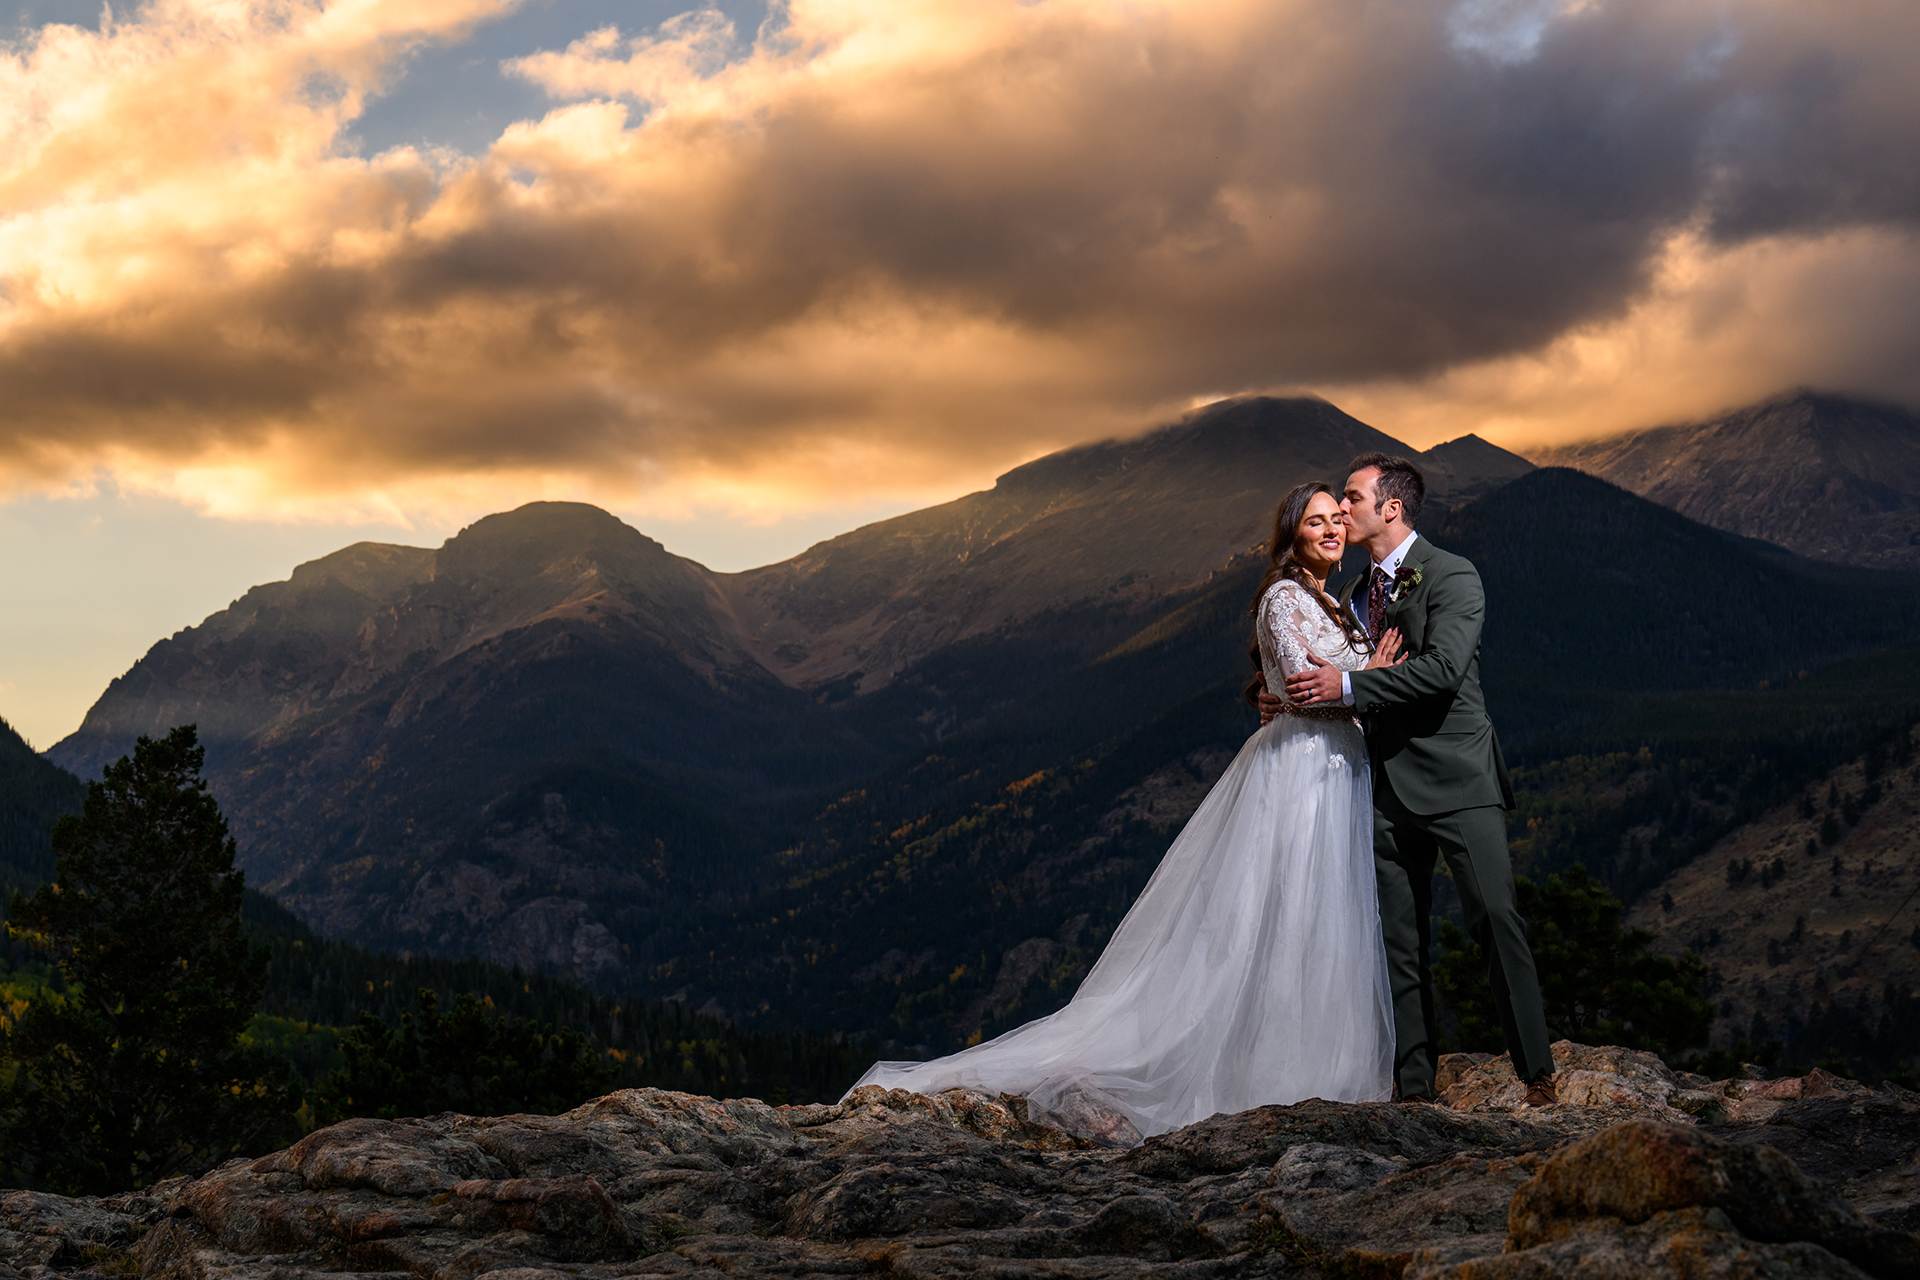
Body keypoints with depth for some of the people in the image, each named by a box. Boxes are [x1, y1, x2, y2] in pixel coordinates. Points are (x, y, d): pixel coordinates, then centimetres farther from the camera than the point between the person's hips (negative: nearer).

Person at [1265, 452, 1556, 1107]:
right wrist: (1292, 699, 7)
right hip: (1389, 788, 7)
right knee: (1400, 941, 6)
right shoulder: (1354, 594, 17)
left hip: (1457, 779, -7)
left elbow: (1443, 668, -22)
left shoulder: (1452, 576, -6)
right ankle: (1416, 1088, 12)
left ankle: (1538, 1073, -8)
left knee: (1495, 918, -14)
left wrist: (1347, 685, -24)